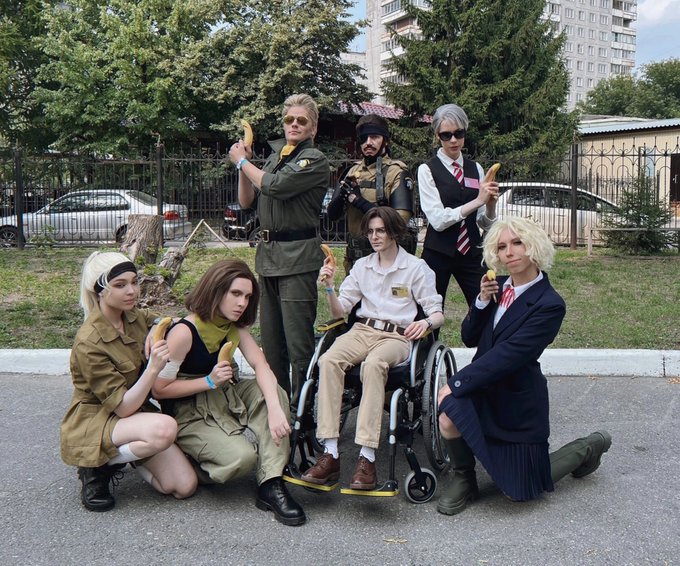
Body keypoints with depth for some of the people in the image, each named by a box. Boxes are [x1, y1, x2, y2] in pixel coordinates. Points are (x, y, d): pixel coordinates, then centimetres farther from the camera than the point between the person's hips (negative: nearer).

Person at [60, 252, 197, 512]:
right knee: (164, 428, -37)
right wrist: (153, 368, -38)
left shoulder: (136, 317, -3)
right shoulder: (89, 343, -23)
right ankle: (97, 467, -10)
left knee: (185, 486, -8)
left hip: (134, 410, 7)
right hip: (93, 421, -7)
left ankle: (123, 453, 14)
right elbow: (123, 407, -24)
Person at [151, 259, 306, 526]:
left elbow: (261, 365, -11)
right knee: (241, 457, -29)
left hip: (225, 399, 7)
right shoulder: (184, 332, -19)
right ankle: (194, 465, 4)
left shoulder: (234, 327, 3)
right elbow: (159, 389, -16)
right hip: (189, 414, -7)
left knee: (274, 392, -19)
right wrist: (210, 381, -23)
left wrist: (275, 408, -28)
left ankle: (270, 485, -21)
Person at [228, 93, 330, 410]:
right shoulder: (274, 156, 17)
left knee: (298, 339, -6)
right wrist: (244, 165, 3)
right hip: (268, 253, 8)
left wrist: (242, 161, -4)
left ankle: (301, 406, 2)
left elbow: (275, 186, -19)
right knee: (270, 337, 14)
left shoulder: (315, 160, -6)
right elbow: (247, 201, 16)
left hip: (298, 256, -8)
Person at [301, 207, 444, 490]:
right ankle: (330, 454, -34)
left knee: (374, 363, -39)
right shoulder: (362, 266, 18)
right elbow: (339, 310, 16)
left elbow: (437, 314, 4)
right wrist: (329, 286, -3)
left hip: (397, 335, -3)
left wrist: (426, 323, -19)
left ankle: (367, 458, -40)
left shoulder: (416, 267, 7)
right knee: (329, 360, -31)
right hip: (362, 330, 3)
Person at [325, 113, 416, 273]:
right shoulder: (354, 171, 9)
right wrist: (342, 194, -14)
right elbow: (332, 215, 7)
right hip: (355, 259, 5)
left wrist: (358, 200, -19)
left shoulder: (397, 173, -8)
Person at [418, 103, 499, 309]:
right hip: (438, 253, -3)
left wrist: (491, 204, -12)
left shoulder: (475, 169, 8)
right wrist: (477, 201, -20)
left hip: (471, 252, 4)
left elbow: (485, 224, 8)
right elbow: (437, 220, -14)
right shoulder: (427, 170, -4)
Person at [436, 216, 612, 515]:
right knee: (448, 419, -29)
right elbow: (469, 339, 3)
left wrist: (455, 384, -24)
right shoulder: (499, 287, 1)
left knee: (521, 489, 5)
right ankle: (463, 480, 2)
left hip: (517, 398, -5)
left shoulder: (550, 305, -20)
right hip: (484, 389, 5)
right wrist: (483, 301, -13)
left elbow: (506, 356, -25)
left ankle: (587, 448, 29)